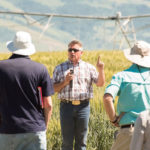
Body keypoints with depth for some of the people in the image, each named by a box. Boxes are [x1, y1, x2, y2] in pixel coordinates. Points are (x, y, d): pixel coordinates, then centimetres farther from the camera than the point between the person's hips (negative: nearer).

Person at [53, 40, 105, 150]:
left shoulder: (89, 68, 11)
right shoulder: (60, 68, 10)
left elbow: (100, 83, 4)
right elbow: (53, 88, 8)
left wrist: (101, 70, -13)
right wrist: (65, 82, -9)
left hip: (83, 107, 1)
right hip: (66, 106, -1)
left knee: (81, 141, 5)